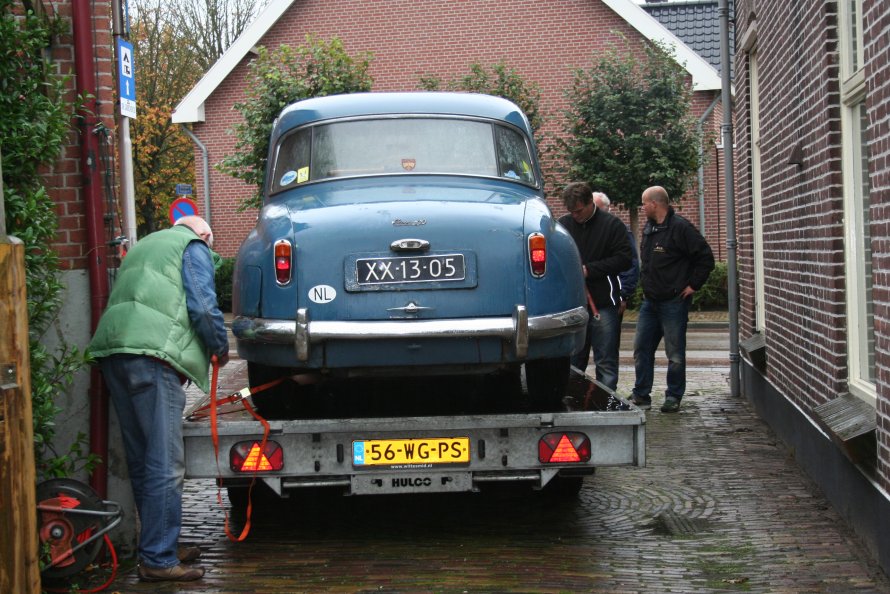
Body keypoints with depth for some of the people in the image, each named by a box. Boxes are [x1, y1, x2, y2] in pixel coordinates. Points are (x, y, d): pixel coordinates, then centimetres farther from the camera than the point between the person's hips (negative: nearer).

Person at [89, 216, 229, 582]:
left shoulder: (142, 247, 31)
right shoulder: (194, 246, 7)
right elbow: (203, 307, -5)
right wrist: (221, 349, 11)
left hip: (111, 349, 9)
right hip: (151, 353, -8)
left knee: (141, 461, 14)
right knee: (166, 465, -7)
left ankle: (160, 547, 21)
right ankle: (158, 560, -8)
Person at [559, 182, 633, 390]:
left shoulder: (612, 224, -2)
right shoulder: (563, 224, 6)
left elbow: (625, 259, -6)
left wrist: (589, 269, -13)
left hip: (603, 304, -3)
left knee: (606, 362, 1)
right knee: (573, 361, 11)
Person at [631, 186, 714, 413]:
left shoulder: (680, 228, -13)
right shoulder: (648, 229, 13)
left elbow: (706, 258, -14)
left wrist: (693, 285, -12)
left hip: (674, 302, -8)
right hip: (650, 301, 8)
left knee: (675, 353, 1)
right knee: (642, 348, 8)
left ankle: (674, 397, 10)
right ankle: (641, 395, 16)